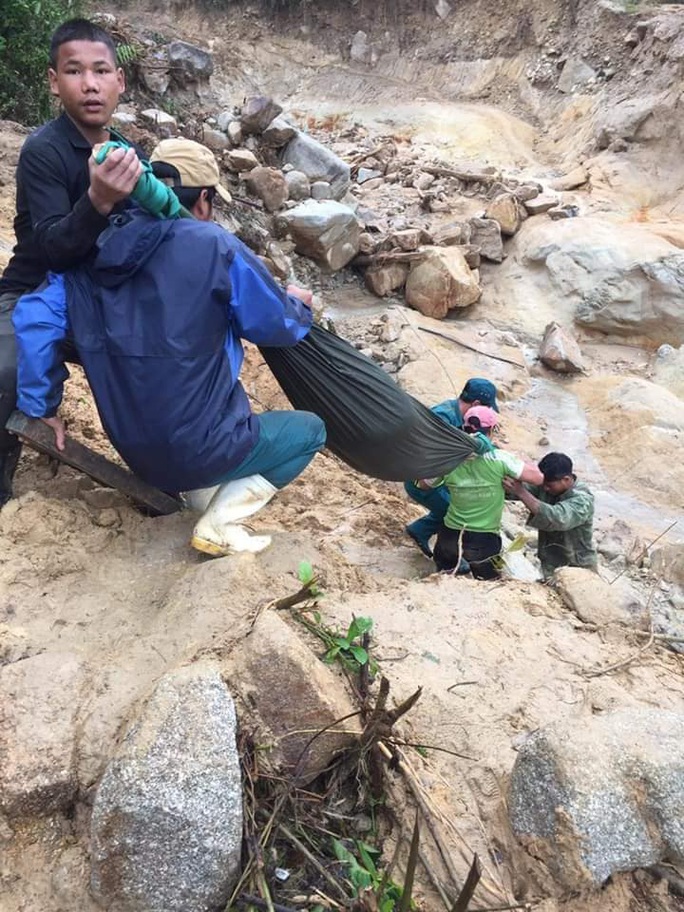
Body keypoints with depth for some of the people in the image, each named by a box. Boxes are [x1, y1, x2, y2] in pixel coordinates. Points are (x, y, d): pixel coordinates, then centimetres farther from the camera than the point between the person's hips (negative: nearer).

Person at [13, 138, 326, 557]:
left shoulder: (94, 252, 3)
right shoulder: (214, 245, -15)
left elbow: (34, 317, -2)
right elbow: (279, 326, -6)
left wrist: (43, 406, 7)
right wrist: (297, 303, 17)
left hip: (134, 449, 8)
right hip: (199, 448, -7)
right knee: (310, 430, 16)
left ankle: (203, 493, 20)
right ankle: (220, 523, 2)